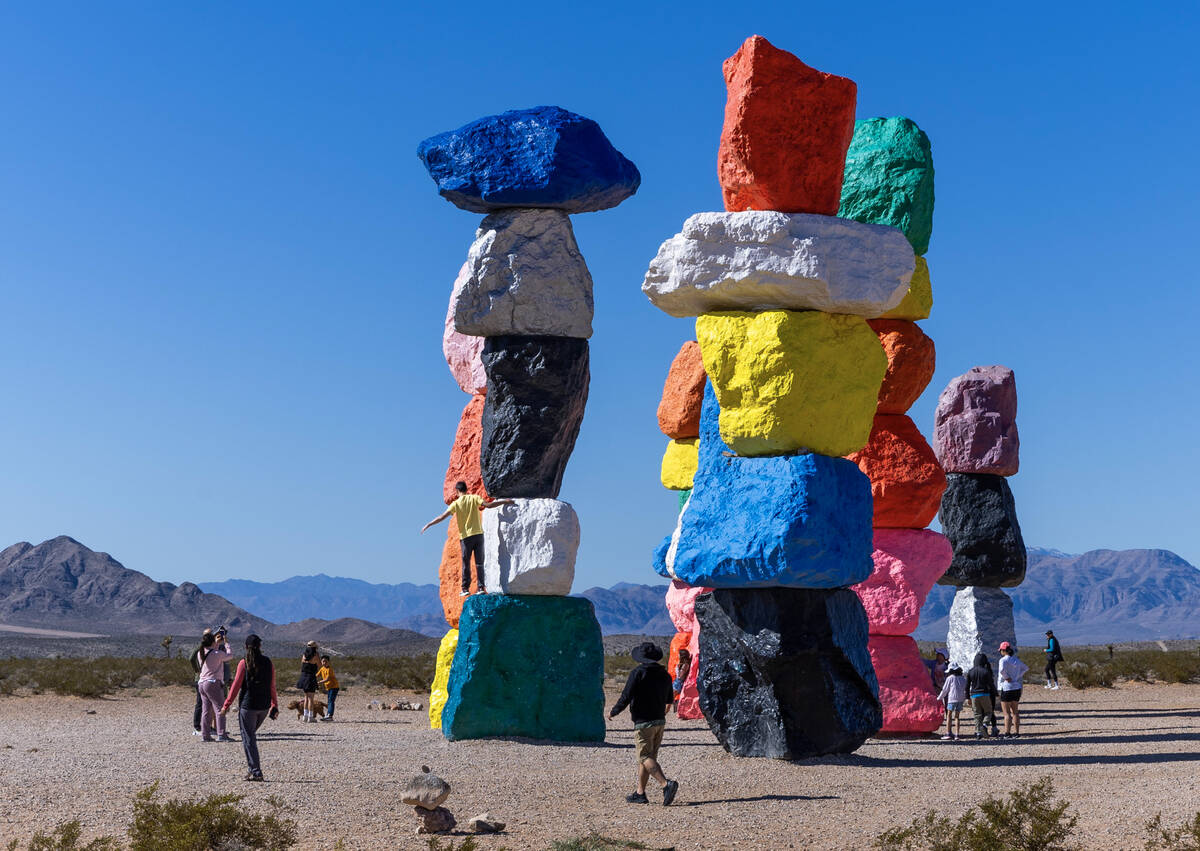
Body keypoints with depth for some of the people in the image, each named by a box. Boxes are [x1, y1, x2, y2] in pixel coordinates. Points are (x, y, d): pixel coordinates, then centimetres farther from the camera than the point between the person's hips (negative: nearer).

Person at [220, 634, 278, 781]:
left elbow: (236, 686, -8)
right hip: (264, 706, 5)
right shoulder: (268, 663, 2)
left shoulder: (244, 663, -9)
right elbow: (272, 687, 6)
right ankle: (252, 768, 22)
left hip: (248, 705, -4)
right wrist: (275, 706, 14)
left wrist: (227, 705, 0)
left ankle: (256, 772, -2)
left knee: (248, 738, 3)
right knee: (251, 735, 23)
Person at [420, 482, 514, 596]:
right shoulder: (474, 498, -2)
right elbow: (488, 505, -12)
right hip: (478, 534, 1)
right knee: (479, 563, 4)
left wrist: (428, 525, 3)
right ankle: (481, 587, 1)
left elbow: (442, 517, -4)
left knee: (466, 564, 8)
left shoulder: (456, 504, -3)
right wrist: (504, 502, -4)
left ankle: (466, 588, 8)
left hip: (465, 536, -1)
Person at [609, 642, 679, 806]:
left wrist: (613, 712, 2)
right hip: (660, 721, 7)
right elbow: (670, 700, 20)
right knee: (647, 757, 14)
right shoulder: (664, 674, 9)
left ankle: (666, 784, -24)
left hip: (643, 722, -7)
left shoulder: (638, 673, -12)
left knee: (646, 758, -8)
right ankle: (640, 793, 17)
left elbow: (626, 697, -14)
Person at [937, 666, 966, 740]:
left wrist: (939, 698, 13)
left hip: (952, 698, -5)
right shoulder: (963, 678, 11)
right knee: (957, 717, 9)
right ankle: (957, 734, 2)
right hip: (961, 699, 5)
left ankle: (948, 733, -4)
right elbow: (966, 689, 13)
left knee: (949, 715, 3)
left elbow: (945, 689, 1)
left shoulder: (950, 678, -3)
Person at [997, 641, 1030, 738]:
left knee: (1007, 713, -1)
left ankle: (1007, 733, -2)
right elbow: (1026, 668, 25)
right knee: (1015, 711, 13)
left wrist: (1006, 677, -16)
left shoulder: (1004, 660, -12)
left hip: (1006, 688, -7)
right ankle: (1016, 732, 16)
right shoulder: (1016, 660, 9)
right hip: (1017, 688, 7)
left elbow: (1002, 669, -33)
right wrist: (1018, 676, 15)